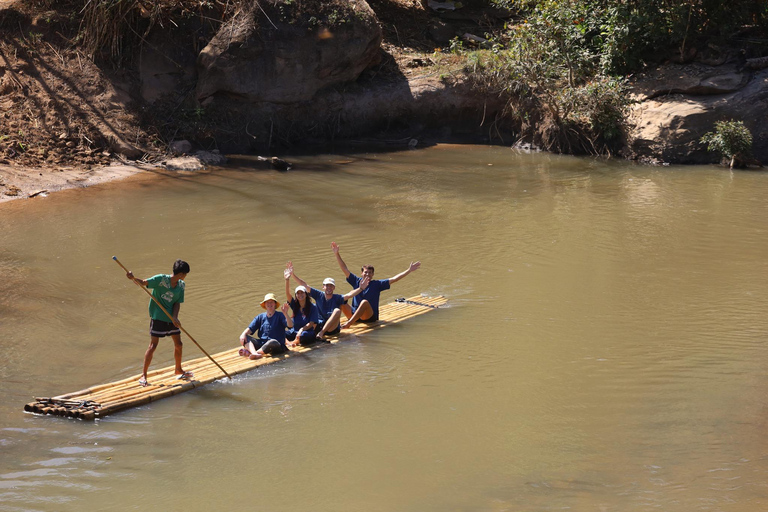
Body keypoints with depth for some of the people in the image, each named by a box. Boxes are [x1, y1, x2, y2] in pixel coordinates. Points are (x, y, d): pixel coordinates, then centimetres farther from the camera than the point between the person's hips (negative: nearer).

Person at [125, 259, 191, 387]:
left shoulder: (181, 285, 1)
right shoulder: (161, 279, -16)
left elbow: (177, 303, 0)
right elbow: (144, 282, -17)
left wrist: (175, 317, -16)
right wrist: (133, 278, -37)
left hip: (171, 318, 6)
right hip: (158, 317, -6)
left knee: (178, 344, 13)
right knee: (153, 345, -8)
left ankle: (178, 370, 35)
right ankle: (143, 375, 1)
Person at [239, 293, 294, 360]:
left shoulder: (280, 315, 3)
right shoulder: (260, 317, 16)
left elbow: (290, 325, -13)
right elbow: (250, 328, 8)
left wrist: (285, 314, -30)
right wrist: (244, 334, -13)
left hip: (277, 345, -5)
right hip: (261, 343, 5)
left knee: (273, 342, -40)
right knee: (244, 337, -14)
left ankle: (249, 352, -35)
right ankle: (254, 353, -42)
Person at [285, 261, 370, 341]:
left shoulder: (337, 298, -3)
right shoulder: (319, 295, 4)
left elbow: (348, 295, -21)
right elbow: (304, 285, 0)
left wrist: (360, 289, -38)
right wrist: (293, 274, -8)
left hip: (333, 328, -2)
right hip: (319, 326, 2)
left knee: (337, 311, -27)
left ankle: (321, 333, -35)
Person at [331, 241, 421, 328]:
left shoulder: (377, 284, 3)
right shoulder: (356, 281, 9)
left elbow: (394, 279, -2)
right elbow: (344, 269, 7)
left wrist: (409, 270, -9)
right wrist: (337, 254, 0)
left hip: (370, 317, -3)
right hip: (354, 314, 3)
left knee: (365, 302, -34)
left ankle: (349, 323, -42)